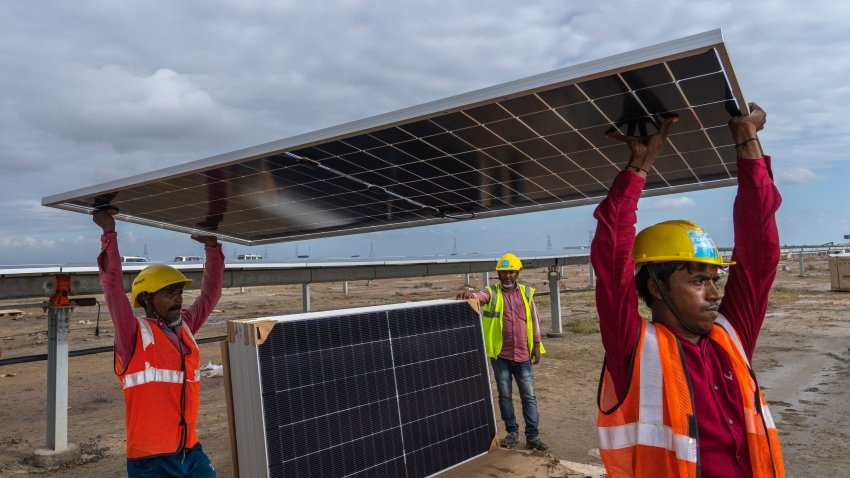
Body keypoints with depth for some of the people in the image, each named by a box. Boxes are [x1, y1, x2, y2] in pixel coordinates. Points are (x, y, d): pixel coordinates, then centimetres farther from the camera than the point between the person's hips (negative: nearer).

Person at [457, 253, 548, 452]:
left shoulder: (526, 292, 7)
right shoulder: (492, 293, 0)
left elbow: (534, 319, 10)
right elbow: (479, 296, -21)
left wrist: (536, 345, 6)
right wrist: (469, 294, -45)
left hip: (523, 355, 1)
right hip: (500, 355, -1)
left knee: (529, 396, 4)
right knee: (504, 395, 9)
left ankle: (532, 436, 13)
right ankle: (512, 432, 24)